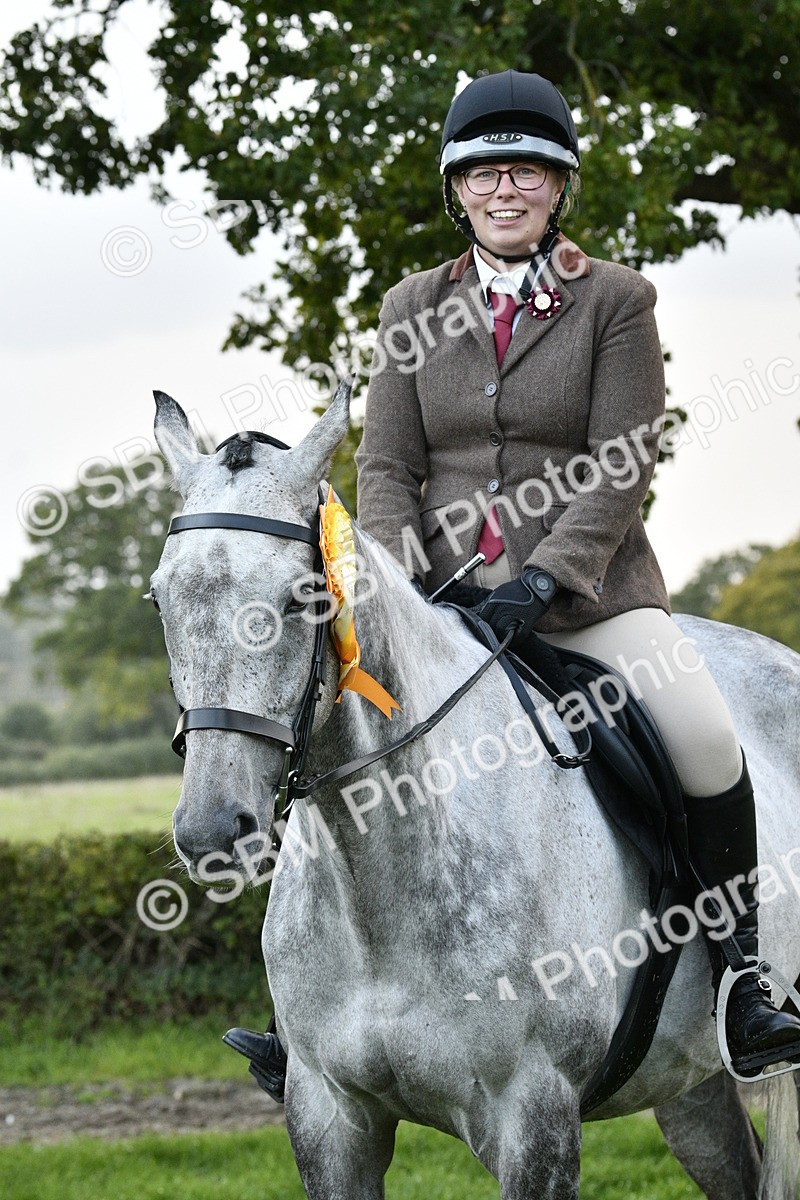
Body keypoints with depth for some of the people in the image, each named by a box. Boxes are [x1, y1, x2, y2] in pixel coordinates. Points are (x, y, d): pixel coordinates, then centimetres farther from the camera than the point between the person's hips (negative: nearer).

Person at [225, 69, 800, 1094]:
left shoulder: (614, 301, 1)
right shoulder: (414, 308, 10)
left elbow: (621, 468, -7)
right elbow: (386, 464, 7)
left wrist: (546, 579, -20)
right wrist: (400, 580, -11)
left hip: (586, 588, -3)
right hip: (446, 589, 3)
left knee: (706, 739, -25)